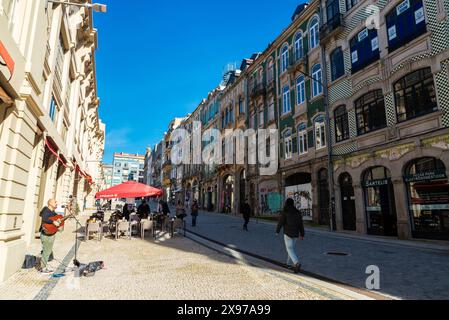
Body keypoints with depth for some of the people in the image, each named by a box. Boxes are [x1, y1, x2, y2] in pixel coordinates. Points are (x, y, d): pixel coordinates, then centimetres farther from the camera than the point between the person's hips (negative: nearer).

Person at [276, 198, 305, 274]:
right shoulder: (297, 212, 4)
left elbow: (280, 222, -10)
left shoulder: (285, 212, -11)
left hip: (288, 233, -5)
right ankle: (289, 263, 30)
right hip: (296, 234, 6)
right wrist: (302, 234, 9)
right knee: (292, 248, 19)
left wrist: (277, 231, 4)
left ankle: (297, 263, -22)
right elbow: (301, 224, 5)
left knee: (290, 249, -4)